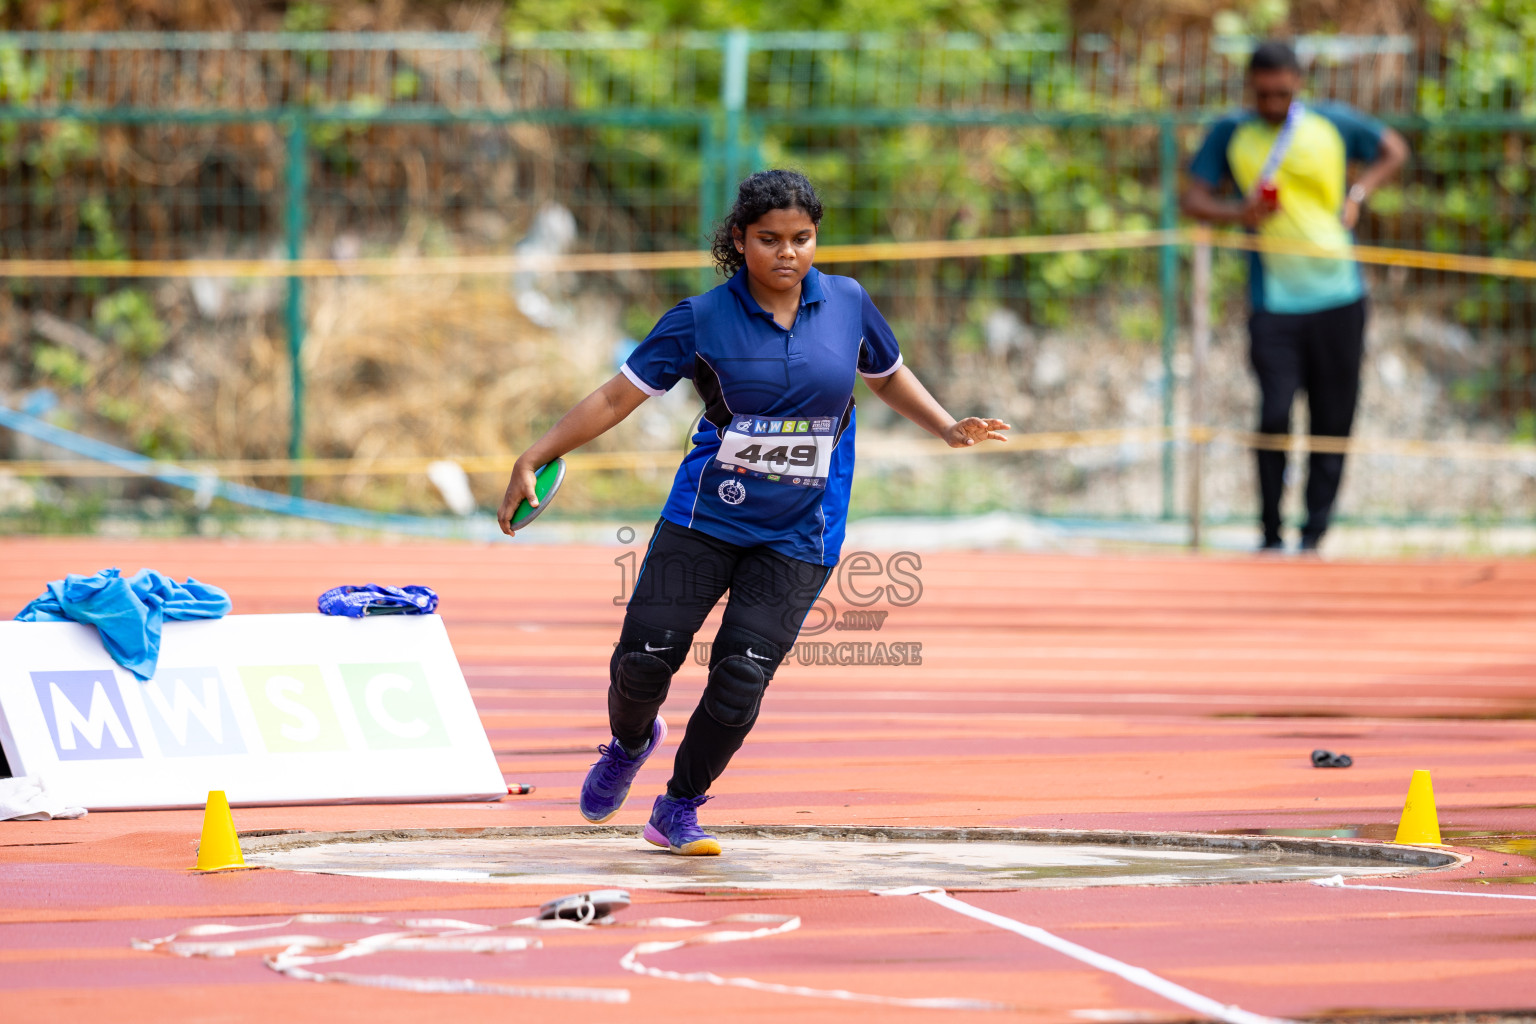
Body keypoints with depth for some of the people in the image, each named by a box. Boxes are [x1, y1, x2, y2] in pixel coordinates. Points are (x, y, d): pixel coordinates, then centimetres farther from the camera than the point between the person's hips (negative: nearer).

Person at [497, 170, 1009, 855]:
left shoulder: (848, 305, 1)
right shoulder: (702, 320, -6)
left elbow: (888, 376, 21)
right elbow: (617, 398, -3)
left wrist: (949, 430, 7)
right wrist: (533, 459, -9)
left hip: (799, 535, 1)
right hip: (707, 513, -1)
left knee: (739, 681, -12)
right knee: (645, 655, -8)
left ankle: (679, 811, 11)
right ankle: (629, 742, 29)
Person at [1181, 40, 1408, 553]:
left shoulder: (1333, 122, 5)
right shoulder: (1229, 135, 4)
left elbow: (1393, 150, 19)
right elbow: (1194, 198, 5)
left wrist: (1358, 194, 2)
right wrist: (1237, 213, -15)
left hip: (1338, 298, 1)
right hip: (1272, 301, -1)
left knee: (1332, 423, 3)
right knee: (1274, 415, -13)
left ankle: (1314, 535, 13)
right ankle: (1271, 535, -1)